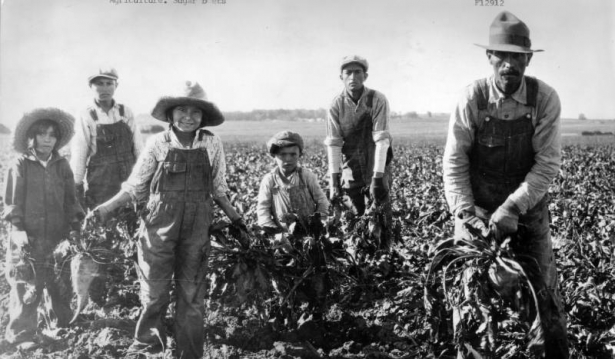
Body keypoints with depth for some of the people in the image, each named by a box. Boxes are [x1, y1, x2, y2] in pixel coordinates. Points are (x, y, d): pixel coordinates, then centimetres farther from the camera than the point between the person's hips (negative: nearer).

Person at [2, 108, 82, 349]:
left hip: (58, 238, 3)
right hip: (29, 239, -3)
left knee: (61, 284, 11)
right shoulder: (20, 166, -4)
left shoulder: (62, 165, 6)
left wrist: (74, 226, 3)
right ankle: (22, 334, 14)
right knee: (27, 287, 1)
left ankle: (63, 322, 29)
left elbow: (70, 199, 10)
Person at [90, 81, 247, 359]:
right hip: (160, 225, -1)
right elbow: (136, 187, 2)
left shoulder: (212, 144, 0)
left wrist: (234, 217, 5)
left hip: (197, 230, 1)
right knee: (154, 291, 7)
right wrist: (108, 206, -8)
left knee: (192, 293, 10)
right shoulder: (157, 143, -4)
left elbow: (217, 190, 10)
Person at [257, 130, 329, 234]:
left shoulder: (307, 176, 2)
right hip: (282, 232, 0)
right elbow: (263, 207, 3)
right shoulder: (269, 180, 1)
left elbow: (322, 201, 7)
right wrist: (270, 227, -9)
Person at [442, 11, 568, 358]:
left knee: (545, 294, 4)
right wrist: (467, 214, -18)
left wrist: (512, 209, -21)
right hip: (478, 208, 0)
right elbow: (454, 162, -10)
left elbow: (548, 162, -14)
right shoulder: (473, 98, -12)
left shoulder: (545, 98, -12)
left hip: (529, 207, 0)